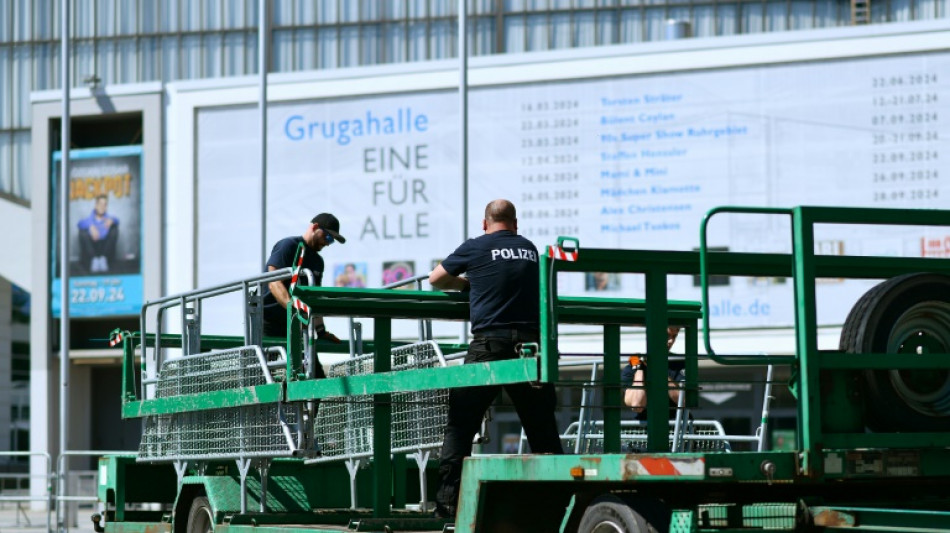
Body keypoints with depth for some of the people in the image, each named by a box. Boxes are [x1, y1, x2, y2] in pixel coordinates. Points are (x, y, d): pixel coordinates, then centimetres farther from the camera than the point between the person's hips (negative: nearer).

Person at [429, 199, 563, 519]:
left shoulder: (476, 247, 5)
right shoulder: (530, 249, 14)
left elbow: (436, 279, 17)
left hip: (490, 342, -3)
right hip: (531, 342, 3)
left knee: (460, 425, 3)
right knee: (542, 427, 10)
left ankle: (447, 502, -3)